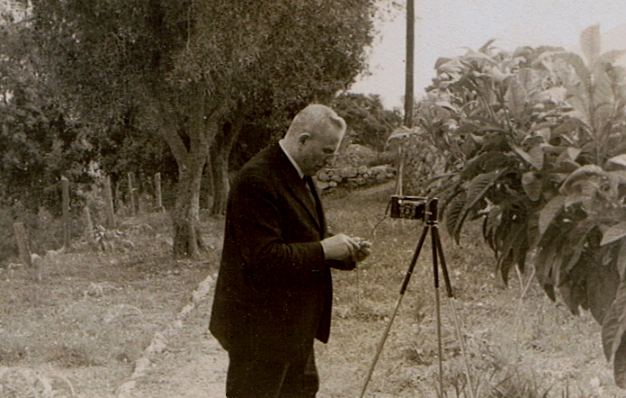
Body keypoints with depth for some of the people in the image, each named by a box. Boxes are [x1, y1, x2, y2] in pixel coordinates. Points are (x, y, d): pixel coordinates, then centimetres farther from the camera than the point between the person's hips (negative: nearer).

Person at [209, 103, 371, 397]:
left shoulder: (300, 176, 10)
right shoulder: (256, 180, -22)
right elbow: (264, 257, -28)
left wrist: (346, 251, 0)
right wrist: (324, 250, -23)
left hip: (293, 323, 10)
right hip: (260, 327, -10)